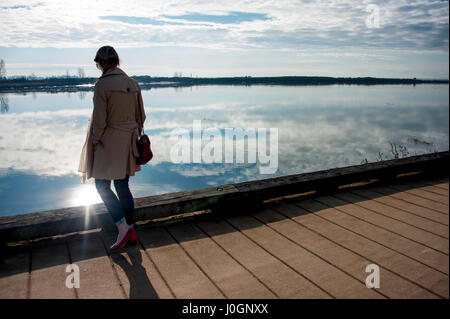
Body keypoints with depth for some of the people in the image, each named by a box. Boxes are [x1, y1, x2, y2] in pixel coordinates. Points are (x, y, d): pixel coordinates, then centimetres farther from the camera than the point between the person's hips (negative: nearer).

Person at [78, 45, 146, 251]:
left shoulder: (102, 84, -14)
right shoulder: (133, 83, 6)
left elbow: (99, 121, -16)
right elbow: (141, 116, 10)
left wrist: (93, 143, -2)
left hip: (109, 142, -7)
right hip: (128, 142, 7)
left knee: (102, 186, 7)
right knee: (123, 186, 15)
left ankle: (123, 228, 0)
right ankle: (131, 231, 21)